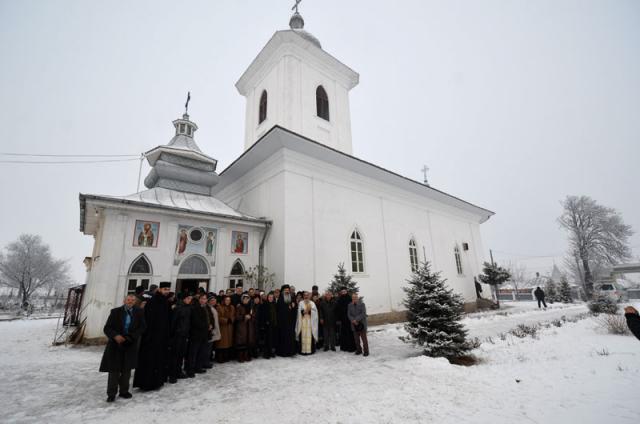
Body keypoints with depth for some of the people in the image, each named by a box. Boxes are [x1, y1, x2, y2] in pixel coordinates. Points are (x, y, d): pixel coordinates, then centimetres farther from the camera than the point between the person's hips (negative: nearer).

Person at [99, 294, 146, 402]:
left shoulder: (139, 312, -3)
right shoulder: (115, 311, -2)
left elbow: (141, 328, -6)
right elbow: (107, 328, -3)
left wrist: (128, 337, -16)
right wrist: (115, 336, -20)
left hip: (130, 345, 1)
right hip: (115, 344, -1)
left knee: (126, 369, 10)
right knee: (114, 370, 3)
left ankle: (124, 391, 25)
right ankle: (111, 393, 19)